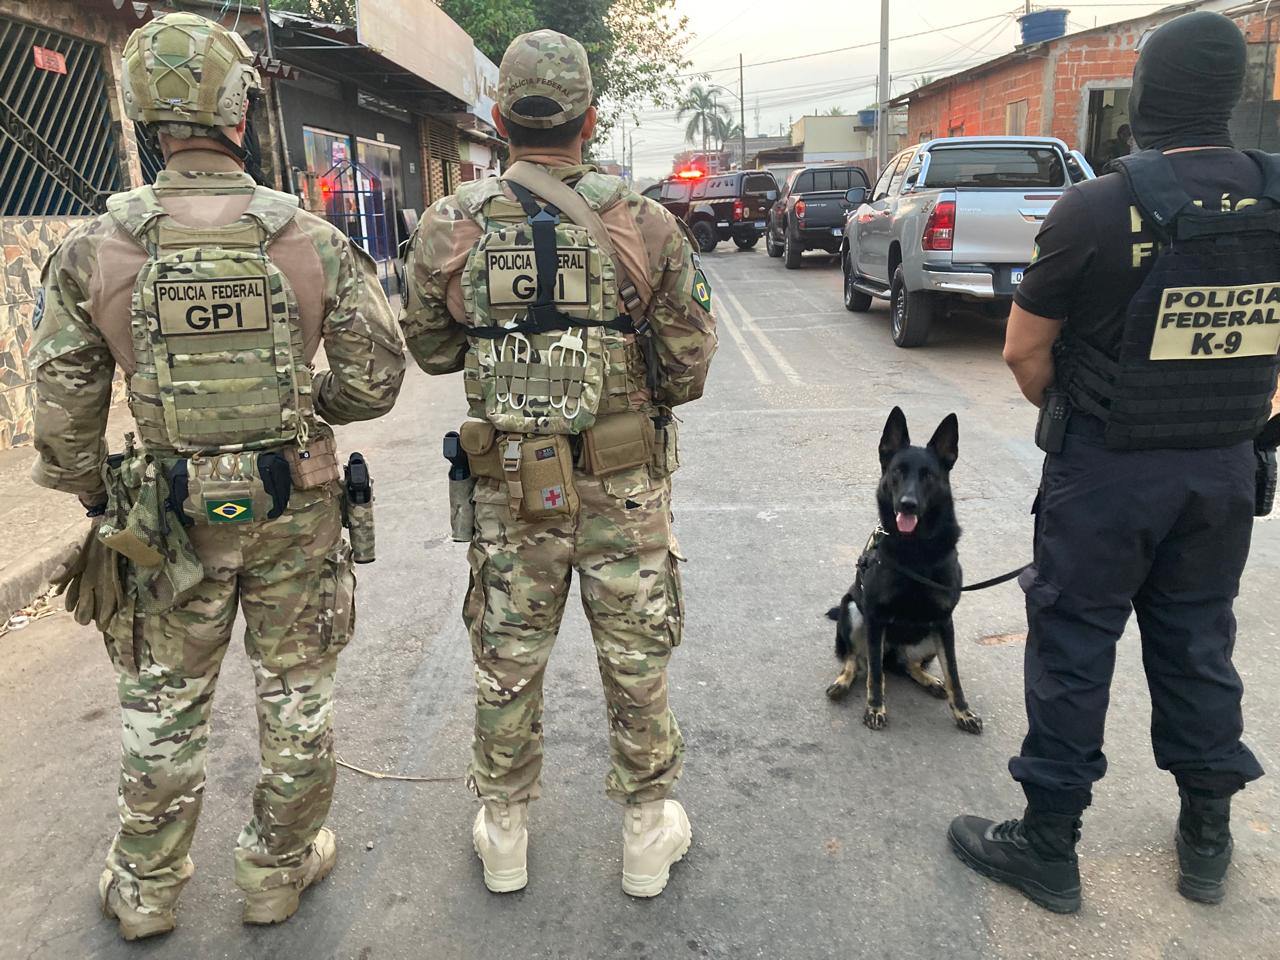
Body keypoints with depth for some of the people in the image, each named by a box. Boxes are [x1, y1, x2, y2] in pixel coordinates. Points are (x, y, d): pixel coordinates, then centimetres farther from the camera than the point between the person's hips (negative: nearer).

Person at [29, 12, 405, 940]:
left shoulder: (95, 248, -8)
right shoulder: (313, 239, -10)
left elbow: (64, 407, -3)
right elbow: (377, 377, -6)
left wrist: (96, 498, 13)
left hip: (171, 512, 1)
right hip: (296, 506, 0)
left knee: (166, 705, 18)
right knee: (296, 693, 16)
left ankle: (147, 888, 36)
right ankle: (282, 867, 34)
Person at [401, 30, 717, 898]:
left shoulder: (450, 229, -6)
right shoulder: (645, 225, -10)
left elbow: (431, 349, 7)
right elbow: (689, 362, -6)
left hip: (509, 486, 1)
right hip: (624, 484, -1)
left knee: (508, 660, 17)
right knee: (637, 659, 15)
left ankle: (504, 833, 35)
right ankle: (649, 833, 32)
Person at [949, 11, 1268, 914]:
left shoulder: (1099, 208, -17)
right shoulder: (1270, 200, -1)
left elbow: (1025, 348, -10)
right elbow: (1263, 351, 7)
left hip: (1108, 468, -5)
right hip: (1226, 468, 5)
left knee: (1073, 650, 7)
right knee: (1198, 645, 18)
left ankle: (1048, 846, 20)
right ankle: (1208, 840, 33)